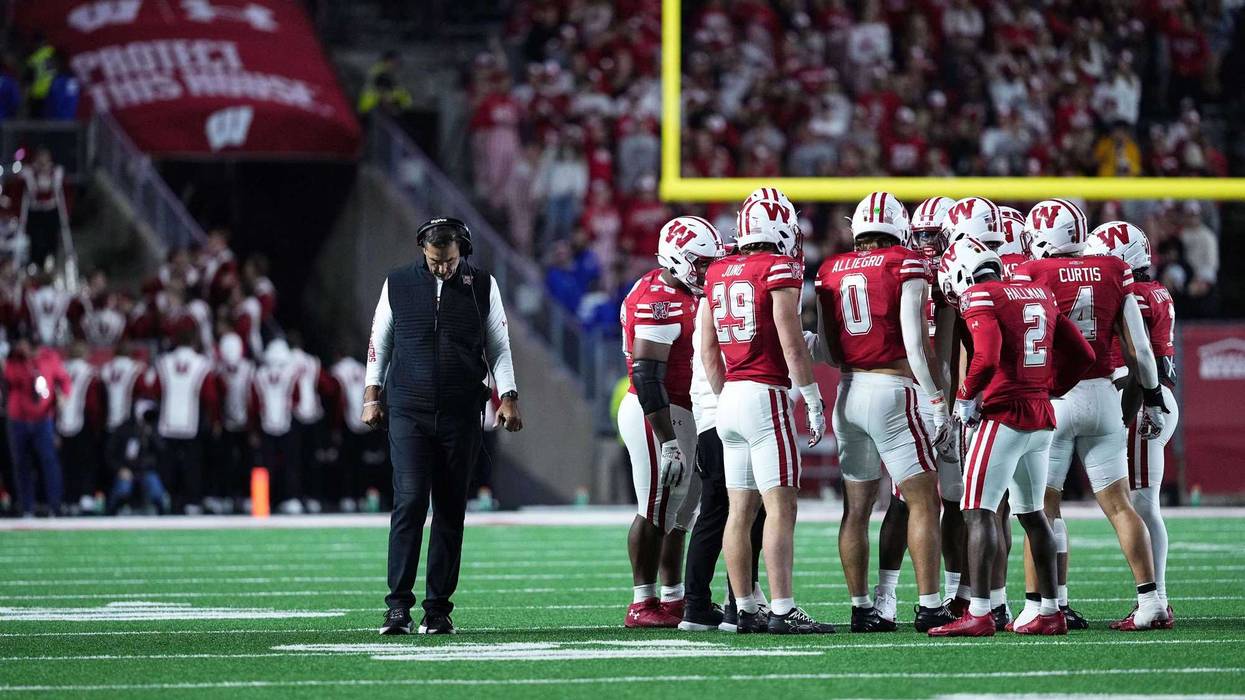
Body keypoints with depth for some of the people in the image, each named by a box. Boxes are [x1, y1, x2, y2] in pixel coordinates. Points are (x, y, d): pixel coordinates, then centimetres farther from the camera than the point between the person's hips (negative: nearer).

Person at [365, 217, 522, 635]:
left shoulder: (482, 287, 5)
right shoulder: (398, 285, 4)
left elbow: (499, 348, 11)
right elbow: (379, 345, 13)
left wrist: (507, 398, 1)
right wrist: (373, 396, 8)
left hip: (460, 414, 1)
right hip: (409, 412, -1)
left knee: (450, 511, 2)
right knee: (410, 503, -12)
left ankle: (438, 608, 7)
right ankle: (398, 604, -13)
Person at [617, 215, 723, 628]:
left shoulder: (684, 295, 15)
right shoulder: (659, 301, -17)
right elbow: (647, 376, -23)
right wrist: (668, 440, -25)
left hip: (683, 416, 10)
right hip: (658, 417, -10)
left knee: (678, 515, 15)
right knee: (656, 513, -6)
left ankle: (674, 601, 22)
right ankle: (643, 606, -2)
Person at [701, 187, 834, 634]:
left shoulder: (718, 274, 12)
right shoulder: (779, 270, -9)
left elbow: (708, 349, 16)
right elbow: (791, 344, -12)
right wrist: (814, 401, -7)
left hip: (730, 395, 7)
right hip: (766, 395, -7)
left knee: (741, 509, 9)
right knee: (781, 508, -8)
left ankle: (745, 610, 11)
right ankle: (782, 611, -13)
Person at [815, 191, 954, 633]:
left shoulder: (831, 273, 10)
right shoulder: (906, 266, -5)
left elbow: (829, 351, 11)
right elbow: (916, 341, -11)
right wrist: (937, 401, -7)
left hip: (848, 392, 5)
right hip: (892, 390, -5)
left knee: (856, 507, 10)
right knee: (923, 502, 0)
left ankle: (861, 609, 11)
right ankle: (929, 607, -5)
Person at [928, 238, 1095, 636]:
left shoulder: (980, 298, -8)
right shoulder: (1040, 296, 15)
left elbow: (987, 357, -23)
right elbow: (1081, 355, 17)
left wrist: (965, 399, -8)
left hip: (1004, 415, -8)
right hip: (1042, 419, 8)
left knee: (978, 511, -7)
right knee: (1032, 513, 16)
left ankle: (979, 614, -14)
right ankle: (1050, 613, 17)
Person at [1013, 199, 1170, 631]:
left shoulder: (1032, 274, -6)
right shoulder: (1113, 272, 6)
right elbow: (1138, 348, 8)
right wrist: (1153, 399, 16)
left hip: (1050, 397, -4)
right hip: (1101, 395, 4)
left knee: (1044, 506, 3)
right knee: (1119, 504, 8)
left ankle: (1054, 605, -2)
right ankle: (1150, 600, 3)